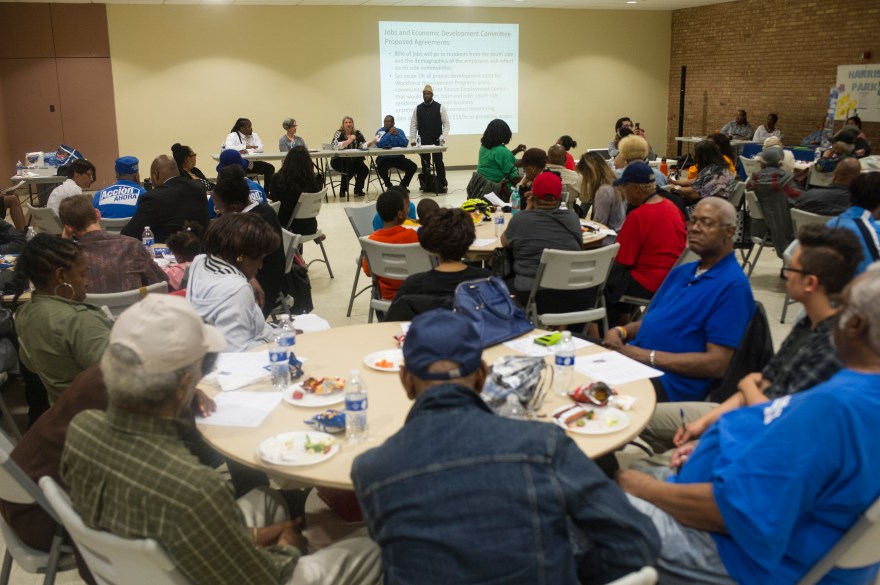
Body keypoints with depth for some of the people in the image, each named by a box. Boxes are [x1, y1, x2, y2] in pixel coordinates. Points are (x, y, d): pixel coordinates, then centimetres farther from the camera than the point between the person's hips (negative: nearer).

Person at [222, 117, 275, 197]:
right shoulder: (232, 136, -4)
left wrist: (247, 151, -24)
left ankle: (267, 192, -9)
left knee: (270, 168, -15)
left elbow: (261, 148, -8)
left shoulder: (254, 135, 8)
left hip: (252, 164, 4)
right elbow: (228, 148, -23)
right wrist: (246, 147, -22)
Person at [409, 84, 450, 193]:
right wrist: (412, 140, 0)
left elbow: (446, 124, -2)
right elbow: (413, 125, 7)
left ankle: (442, 185, 4)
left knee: (439, 163, -1)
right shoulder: (417, 108, 6)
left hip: (436, 141, -2)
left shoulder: (440, 107, -1)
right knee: (425, 164, 7)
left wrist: (442, 138, -12)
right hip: (423, 141, 3)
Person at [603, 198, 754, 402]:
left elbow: (717, 364, -15)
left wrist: (647, 356, -16)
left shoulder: (733, 285, -8)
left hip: (672, 384, -8)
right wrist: (621, 332, 1)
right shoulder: (681, 271, 20)